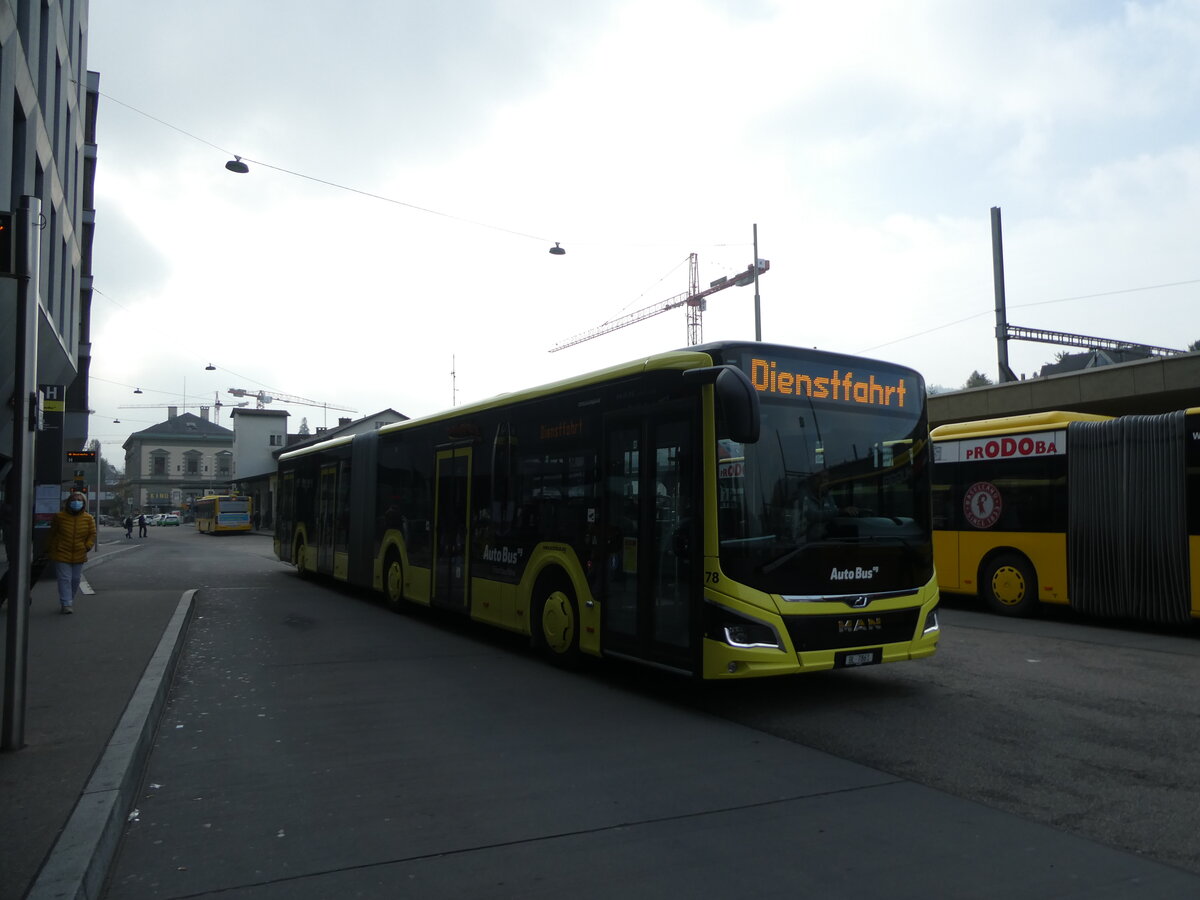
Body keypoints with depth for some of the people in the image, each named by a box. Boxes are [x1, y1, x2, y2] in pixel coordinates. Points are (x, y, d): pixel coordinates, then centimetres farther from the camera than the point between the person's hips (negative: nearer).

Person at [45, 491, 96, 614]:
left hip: (79, 555, 3)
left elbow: (92, 534, 7)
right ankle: (66, 604, -5)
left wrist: (87, 546, -7)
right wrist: (48, 550, 8)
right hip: (62, 554, -3)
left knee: (76, 579, 10)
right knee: (64, 579, -7)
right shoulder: (59, 516, -4)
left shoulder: (88, 518, 1)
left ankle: (69, 601, 28)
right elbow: (52, 534, 5)